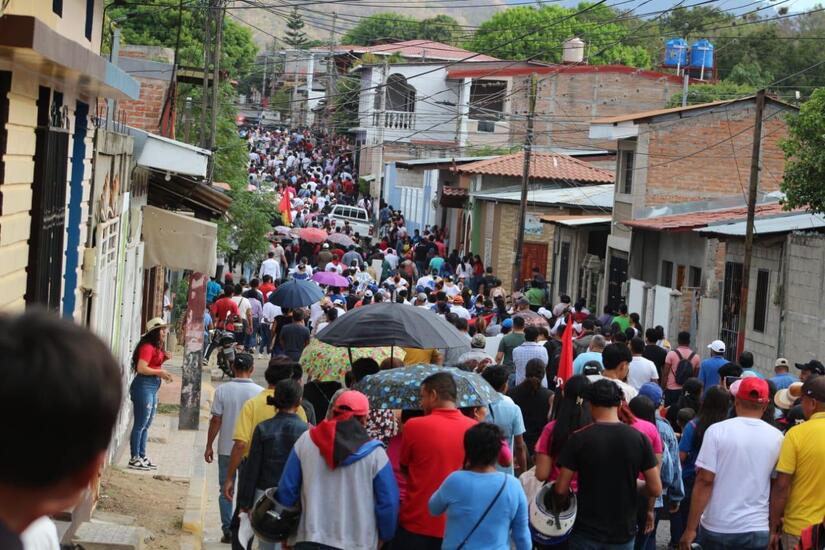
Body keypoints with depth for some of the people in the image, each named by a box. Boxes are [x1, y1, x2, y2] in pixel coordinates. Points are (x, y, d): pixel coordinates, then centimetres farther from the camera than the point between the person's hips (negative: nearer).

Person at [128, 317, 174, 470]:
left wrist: (164, 358, 6)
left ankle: (142, 456, 20)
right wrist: (160, 373, -16)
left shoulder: (156, 348, 16)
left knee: (146, 424, 14)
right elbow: (141, 368, -21)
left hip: (153, 387, 10)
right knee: (140, 423, -6)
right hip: (144, 385, -10)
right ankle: (134, 459, -2)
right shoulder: (147, 347, -14)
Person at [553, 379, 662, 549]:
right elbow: (655, 489, -5)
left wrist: (560, 502, 12)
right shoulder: (639, 439, -5)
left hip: (587, 534, -2)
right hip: (624, 534, 2)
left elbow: (561, 489, -10)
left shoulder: (579, 439, -11)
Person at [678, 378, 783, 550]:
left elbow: (704, 481, -11)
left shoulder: (717, 431, -8)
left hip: (715, 528, -1)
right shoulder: (776, 437, -2)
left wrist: (690, 528, -6)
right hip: (757, 530, 1)